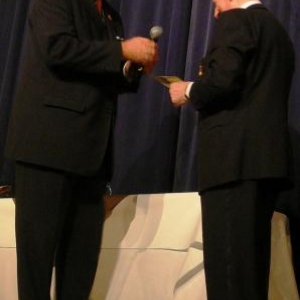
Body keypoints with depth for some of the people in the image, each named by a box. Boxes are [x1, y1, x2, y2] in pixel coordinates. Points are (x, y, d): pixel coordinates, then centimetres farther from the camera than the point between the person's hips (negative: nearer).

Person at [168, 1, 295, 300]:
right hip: (266, 157, 9)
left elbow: (223, 80, -17)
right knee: (251, 262, 10)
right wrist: (204, 89, 24)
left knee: (228, 264, -10)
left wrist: (189, 91, 1)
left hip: (236, 156, -9)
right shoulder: (278, 31, 23)